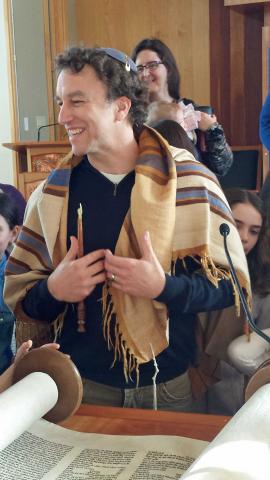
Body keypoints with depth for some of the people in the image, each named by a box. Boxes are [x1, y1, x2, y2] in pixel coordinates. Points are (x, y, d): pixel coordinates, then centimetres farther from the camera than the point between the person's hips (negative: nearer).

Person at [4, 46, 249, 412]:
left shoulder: (190, 181, -10)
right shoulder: (54, 191, -1)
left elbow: (231, 285, -7)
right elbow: (19, 295, 4)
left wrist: (163, 286, -24)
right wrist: (52, 290, -17)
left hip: (170, 387, -1)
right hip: (81, 385, 2)